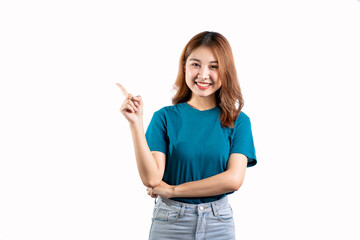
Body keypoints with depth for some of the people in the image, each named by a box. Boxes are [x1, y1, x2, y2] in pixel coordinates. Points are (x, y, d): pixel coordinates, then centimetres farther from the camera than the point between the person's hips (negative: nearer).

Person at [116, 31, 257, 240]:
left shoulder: (238, 121, -2)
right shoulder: (165, 117, -3)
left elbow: (234, 179, -13)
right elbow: (151, 178, -12)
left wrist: (173, 189, -12)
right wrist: (136, 123, -20)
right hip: (170, 223, 0)